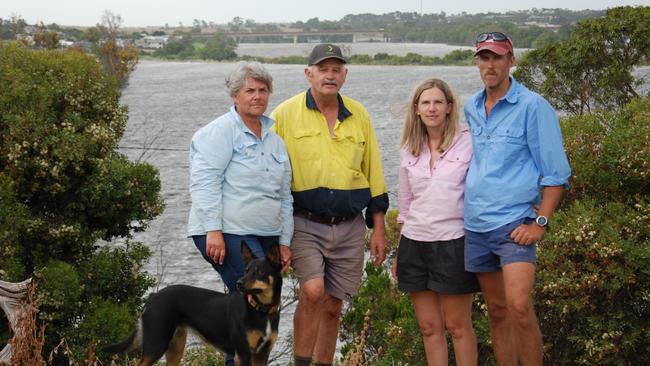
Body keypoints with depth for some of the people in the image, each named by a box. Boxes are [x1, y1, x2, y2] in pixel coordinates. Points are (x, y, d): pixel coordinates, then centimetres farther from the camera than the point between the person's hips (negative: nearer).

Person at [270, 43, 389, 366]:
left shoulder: (358, 115, 8)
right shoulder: (285, 114, -3)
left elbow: (374, 173, 13)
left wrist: (378, 229, 10)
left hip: (350, 227, 4)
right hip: (305, 224, -3)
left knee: (333, 305, 9)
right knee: (313, 292, -21)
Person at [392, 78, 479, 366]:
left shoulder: (468, 141, -4)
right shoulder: (409, 149, 9)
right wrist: (399, 253, 17)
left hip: (454, 242, -4)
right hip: (415, 244, 4)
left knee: (457, 326, 3)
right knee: (428, 327, 9)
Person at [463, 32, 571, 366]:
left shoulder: (532, 106, -6)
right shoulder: (471, 108, 11)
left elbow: (556, 172, -7)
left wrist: (541, 223, -13)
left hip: (514, 224, -6)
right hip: (475, 225, 6)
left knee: (519, 307, -19)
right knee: (497, 312, 11)